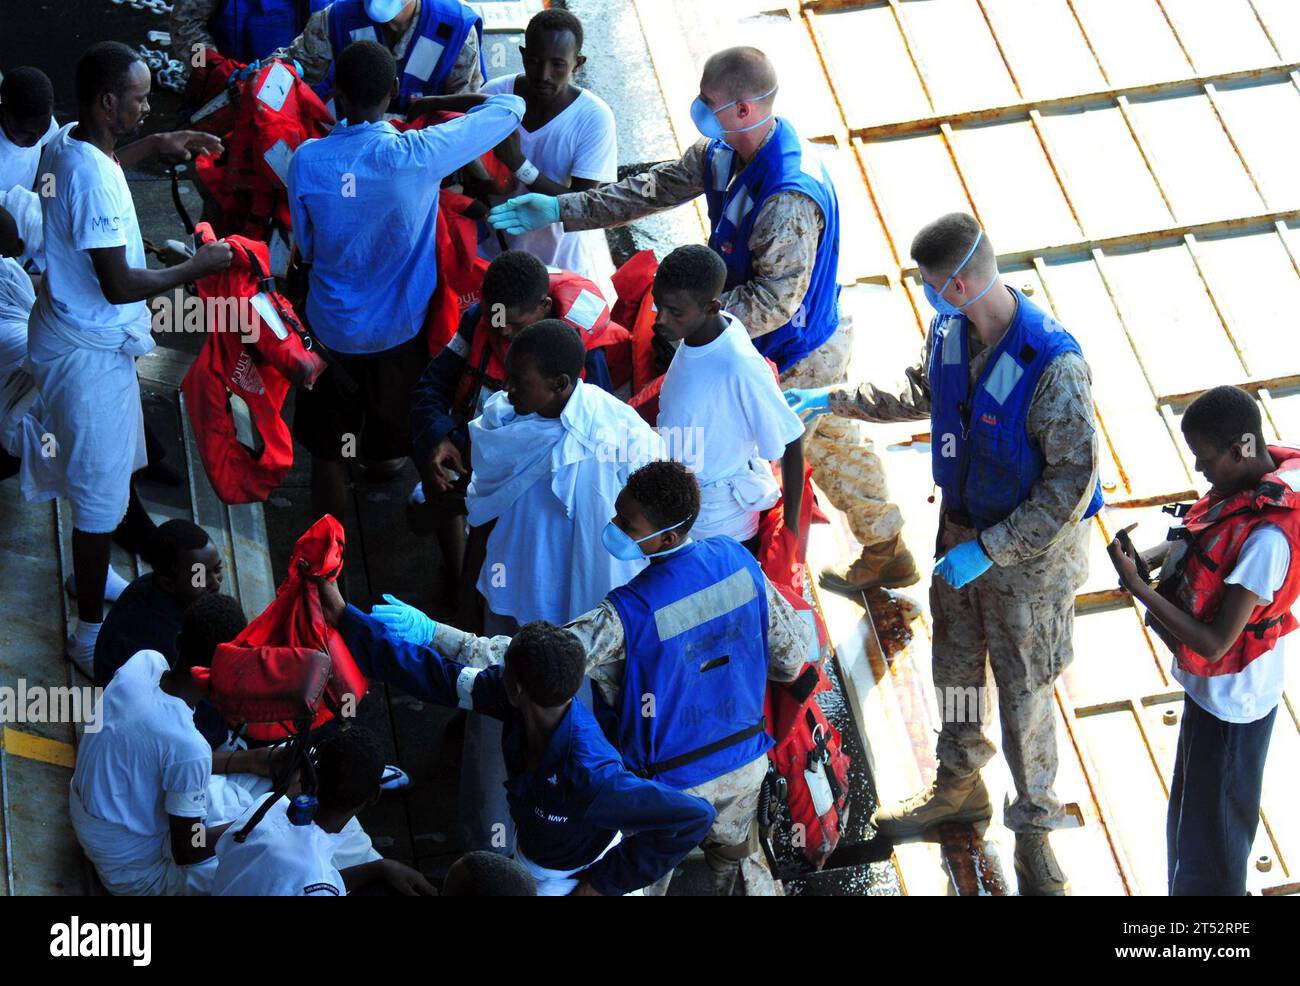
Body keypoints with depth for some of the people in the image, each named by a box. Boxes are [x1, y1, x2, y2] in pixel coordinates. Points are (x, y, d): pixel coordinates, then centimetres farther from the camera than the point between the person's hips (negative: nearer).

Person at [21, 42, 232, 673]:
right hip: (89, 352, -10)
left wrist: (155, 146, 15)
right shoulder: (94, 179, -30)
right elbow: (118, 286, -29)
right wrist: (197, 268, -19)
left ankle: (93, 573, 48)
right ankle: (91, 633, 14)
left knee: (105, 470, 27)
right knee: (102, 490, 2)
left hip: (75, 333, 10)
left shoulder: (66, 145, 0)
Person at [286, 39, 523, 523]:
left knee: (327, 455, 18)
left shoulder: (307, 160, -16)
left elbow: (306, 247, 0)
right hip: (403, 333, -1)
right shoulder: (417, 155, -23)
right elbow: (510, 107, -11)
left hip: (332, 332, 1)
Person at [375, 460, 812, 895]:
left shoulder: (629, 616, -31)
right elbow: (793, 648, -2)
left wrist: (431, 633, -39)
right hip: (745, 765, 5)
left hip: (669, 783, -5)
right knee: (741, 863, 31)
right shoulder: (737, 560, -14)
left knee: (641, 882, 20)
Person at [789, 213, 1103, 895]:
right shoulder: (949, 329, -9)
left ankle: (1033, 828, 29)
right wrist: (833, 400, 13)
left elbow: (1072, 485, -27)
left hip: (1031, 551, -7)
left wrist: (988, 550, -25)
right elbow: (922, 394, 15)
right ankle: (959, 788, 47)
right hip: (961, 530, 7)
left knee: (1023, 695, 8)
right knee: (955, 666, 24)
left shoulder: (1055, 366, -33)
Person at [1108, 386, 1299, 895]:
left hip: (1230, 701, -9)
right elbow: (1197, 539, 12)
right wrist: (1151, 556, -7)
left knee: (1209, 839, 10)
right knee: (1192, 818, 27)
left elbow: (1214, 642, -31)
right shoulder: (1256, 479, -7)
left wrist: (1137, 586, -27)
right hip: (1211, 685, 9)